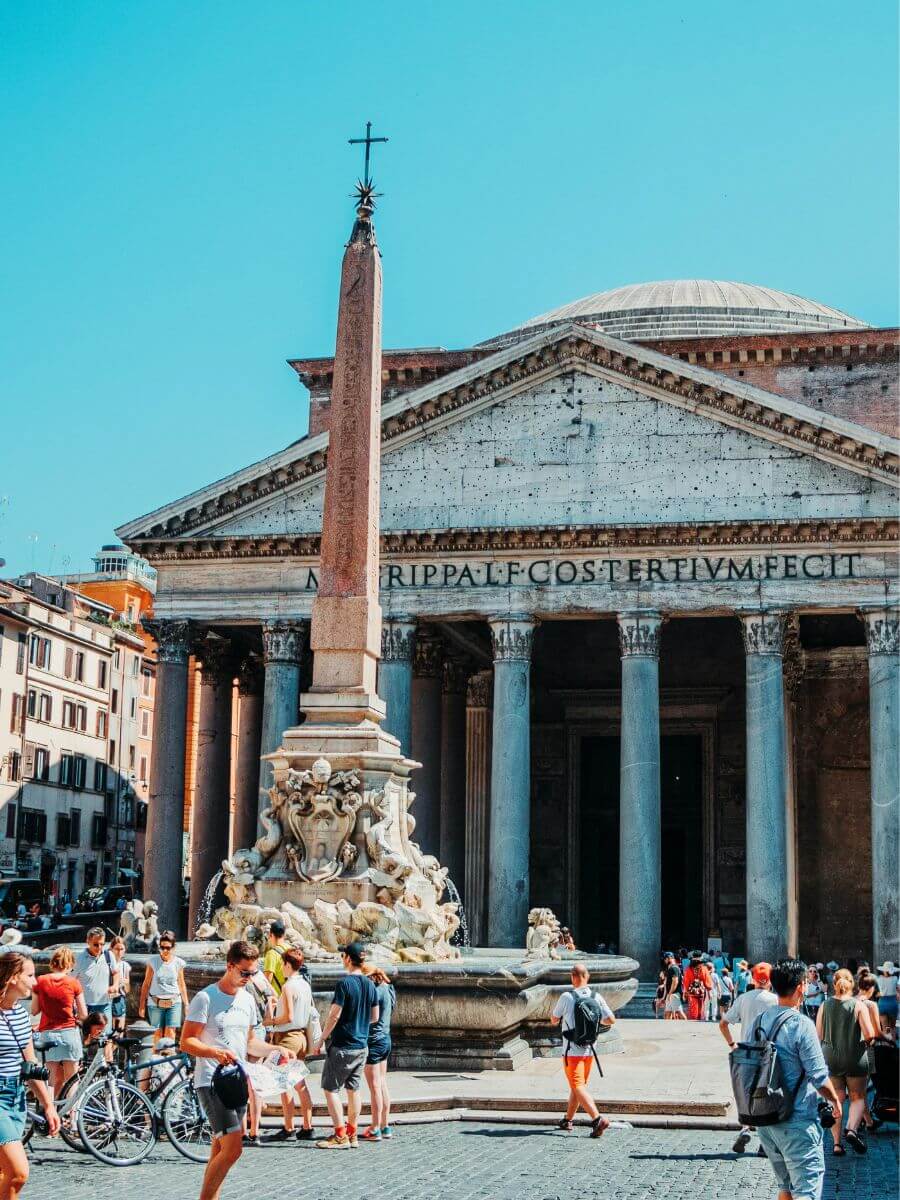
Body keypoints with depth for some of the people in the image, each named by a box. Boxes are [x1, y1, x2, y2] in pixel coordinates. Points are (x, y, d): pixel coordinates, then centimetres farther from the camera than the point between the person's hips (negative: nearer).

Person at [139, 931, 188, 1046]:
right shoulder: (153, 962, -2)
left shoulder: (178, 963, 1)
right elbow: (146, 984, 3)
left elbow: (182, 985, 11)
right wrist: (142, 1005, 3)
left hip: (174, 1003, 0)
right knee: (158, 1032, 3)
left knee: (170, 1032, -7)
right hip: (155, 1003, 0)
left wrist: (186, 1004, 13)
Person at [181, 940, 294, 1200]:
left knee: (220, 1148, 11)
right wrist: (215, 1052, -30)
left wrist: (275, 1050, 5)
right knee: (232, 1148, -16)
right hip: (211, 1082, -8)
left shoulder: (247, 1000, 13)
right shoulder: (206, 998, -10)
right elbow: (186, 1042, -13)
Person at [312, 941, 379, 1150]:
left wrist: (321, 1041, -7)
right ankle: (352, 1134, 17)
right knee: (353, 1089, 13)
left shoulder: (344, 983, -16)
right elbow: (374, 1017, 13)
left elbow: (334, 1016, -16)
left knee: (330, 1089, 0)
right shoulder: (370, 985, 6)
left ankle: (340, 1136, -4)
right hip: (362, 1046, 7)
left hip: (342, 1046, -7)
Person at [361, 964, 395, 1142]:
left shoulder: (376, 991, -17)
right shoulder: (387, 990, 10)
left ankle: (375, 1129, 0)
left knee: (374, 1086, -4)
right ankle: (385, 1126, 19)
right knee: (382, 1084, 14)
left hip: (374, 1040, -9)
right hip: (385, 1039, 9)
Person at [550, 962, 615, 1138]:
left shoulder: (567, 997, -13)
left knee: (578, 1087, -7)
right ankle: (568, 1120, 30)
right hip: (589, 1050, 6)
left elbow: (554, 1020, 1)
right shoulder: (597, 997, -2)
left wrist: (559, 1019, 25)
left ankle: (598, 1119, -23)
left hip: (572, 1051, -5)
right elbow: (611, 1020, -3)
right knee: (578, 1085, 19)